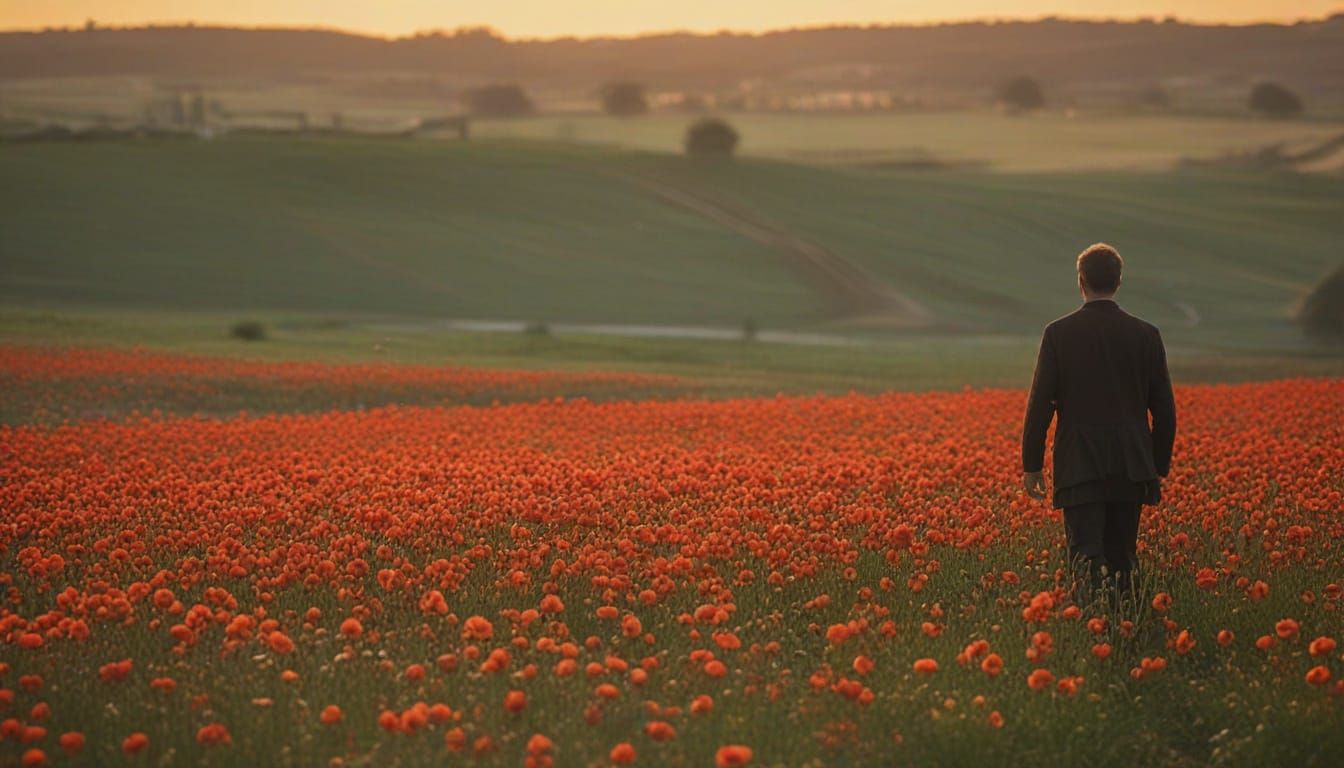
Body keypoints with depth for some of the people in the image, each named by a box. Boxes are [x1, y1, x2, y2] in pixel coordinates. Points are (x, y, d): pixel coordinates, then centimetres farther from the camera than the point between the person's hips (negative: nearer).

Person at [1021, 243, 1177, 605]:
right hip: (1131, 467, 3)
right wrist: (1160, 467, 14)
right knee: (1121, 558, 13)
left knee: (1087, 555, -6)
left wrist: (1031, 464, 4)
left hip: (1080, 466, -2)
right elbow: (1164, 409, 5)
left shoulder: (1059, 333, -4)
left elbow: (1040, 403, -4)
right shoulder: (1145, 335, 2)